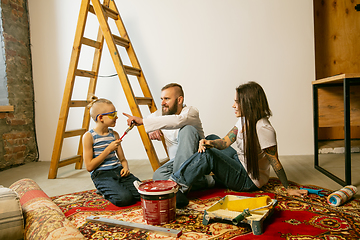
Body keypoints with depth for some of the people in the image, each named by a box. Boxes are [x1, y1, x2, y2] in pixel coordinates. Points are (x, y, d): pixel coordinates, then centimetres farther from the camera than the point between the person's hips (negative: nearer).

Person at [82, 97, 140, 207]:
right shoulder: (89, 136, -6)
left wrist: (125, 167, -7)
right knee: (124, 198, -29)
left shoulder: (114, 134, 11)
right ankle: (106, 191, 2)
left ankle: (118, 188, 8)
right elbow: (89, 167, -10)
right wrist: (108, 150, -15)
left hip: (118, 170, 5)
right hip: (102, 175, -5)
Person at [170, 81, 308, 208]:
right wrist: (209, 143, -27)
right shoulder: (244, 120, -1)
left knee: (208, 155, -26)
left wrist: (288, 189, -14)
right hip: (239, 163, 10)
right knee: (212, 138, 13)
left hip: (250, 180, -9)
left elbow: (275, 162, -20)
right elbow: (225, 142, -7)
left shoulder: (263, 129, -26)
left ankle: (177, 186, -17)